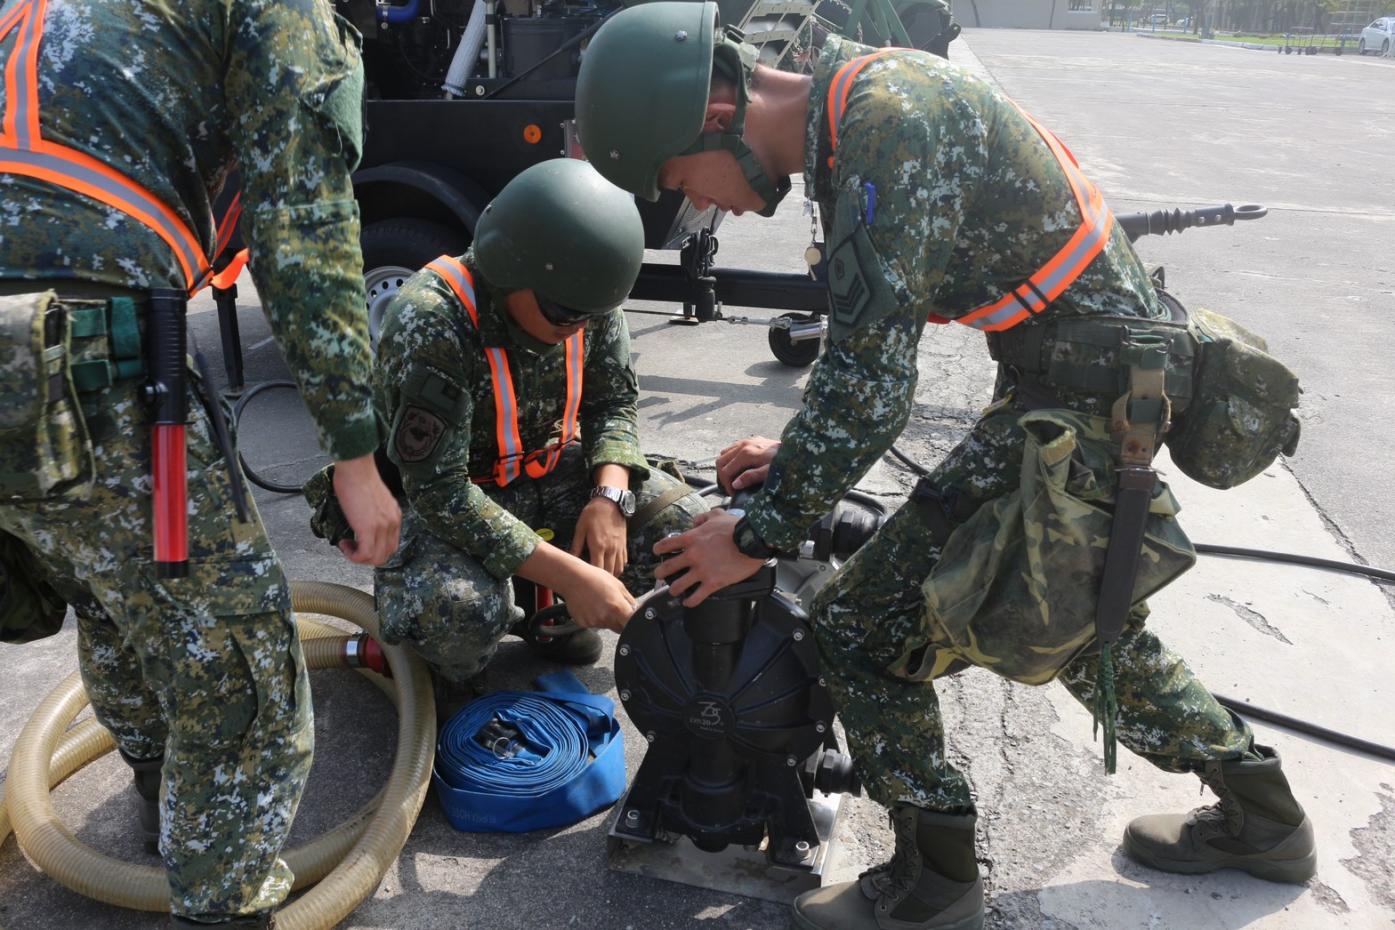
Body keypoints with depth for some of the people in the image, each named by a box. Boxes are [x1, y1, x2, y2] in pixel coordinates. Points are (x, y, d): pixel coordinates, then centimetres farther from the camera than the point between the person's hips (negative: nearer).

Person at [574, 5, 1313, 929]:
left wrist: (758, 534, -13)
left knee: (865, 622, -4)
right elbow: (869, 345, 18)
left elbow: (872, 386, -25)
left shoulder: (888, 124, -23)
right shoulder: (856, 117, 8)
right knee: (1083, 620, 25)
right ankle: (1260, 814, 43)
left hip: (1093, 399, -10)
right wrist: (794, 453, 15)